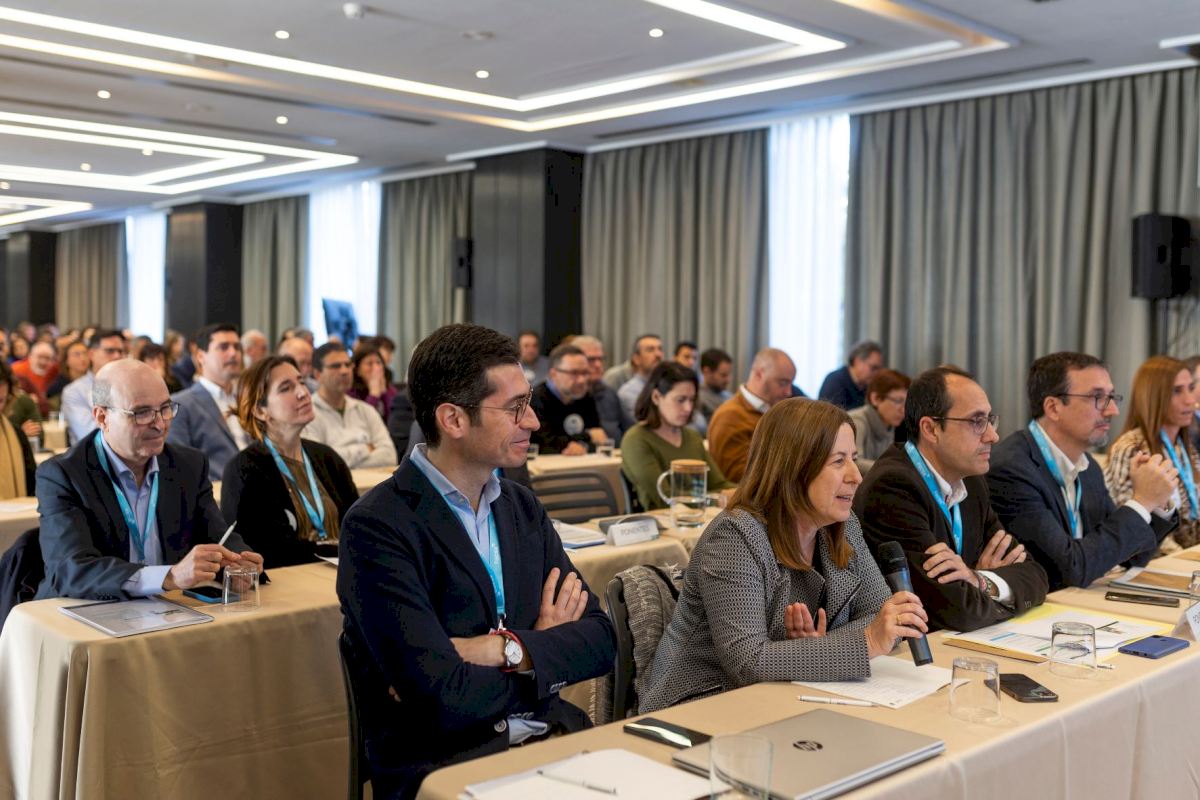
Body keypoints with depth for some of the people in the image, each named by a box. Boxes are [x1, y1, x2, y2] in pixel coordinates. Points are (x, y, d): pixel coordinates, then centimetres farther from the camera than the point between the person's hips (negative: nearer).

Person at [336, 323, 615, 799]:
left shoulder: (523, 508, 10)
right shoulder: (377, 527, -12)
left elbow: (600, 640, 4)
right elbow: (443, 699, -19)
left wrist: (502, 649, -14)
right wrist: (548, 652, -3)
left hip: (548, 739, 7)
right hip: (441, 762, -6)